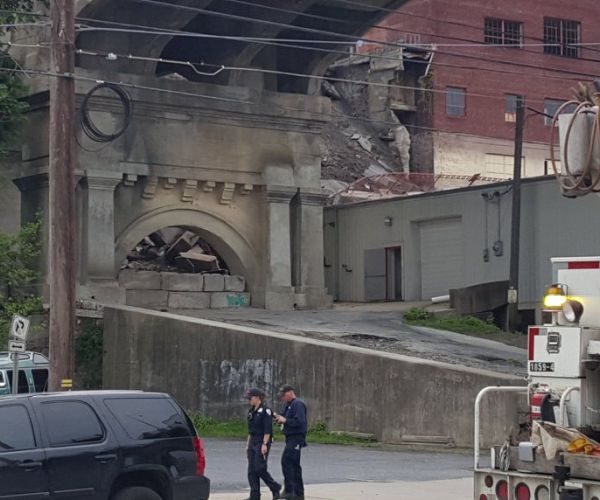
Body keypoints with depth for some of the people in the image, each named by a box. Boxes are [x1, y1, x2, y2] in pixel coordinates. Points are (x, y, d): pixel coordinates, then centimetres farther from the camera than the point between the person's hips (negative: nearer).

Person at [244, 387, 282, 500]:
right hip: (253, 442, 9)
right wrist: (248, 444, 17)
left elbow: (268, 430, -17)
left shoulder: (265, 410, -11)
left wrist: (264, 444, -22)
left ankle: (275, 488, 5)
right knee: (251, 470, 4)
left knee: (259, 468, -12)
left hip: (262, 443, -9)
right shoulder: (251, 411, 15)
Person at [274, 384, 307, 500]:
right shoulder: (288, 405, 18)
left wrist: (285, 420, -18)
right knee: (294, 465, 13)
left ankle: (288, 490, -19)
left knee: (286, 461, -18)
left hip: (296, 438, -11)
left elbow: (300, 421, -23)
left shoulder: (298, 404, -13)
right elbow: (287, 420, 24)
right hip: (290, 438, 11)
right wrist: (279, 418, 3)